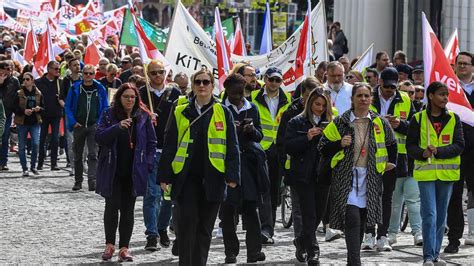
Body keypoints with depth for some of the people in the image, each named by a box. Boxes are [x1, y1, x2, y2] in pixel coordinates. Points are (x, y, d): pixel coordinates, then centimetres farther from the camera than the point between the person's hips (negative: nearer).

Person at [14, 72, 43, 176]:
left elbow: (43, 107, 11)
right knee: (22, 146, 2)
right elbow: (15, 109, -2)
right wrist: (24, 111, -19)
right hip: (22, 122, 0)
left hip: (35, 122, 0)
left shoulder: (38, 93, 5)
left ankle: (33, 166, 7)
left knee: (36, 144, -12)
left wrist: (39, 108, -11)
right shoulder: (19, 94, 0)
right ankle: (25, 169, 12)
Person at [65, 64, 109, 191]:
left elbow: (105, 108, 8)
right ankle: (78, 181, 23)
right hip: (79, 126, 1)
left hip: (93, 126, -1)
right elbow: (68, 106, 4)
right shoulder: (75, 88, 0)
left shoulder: (100, 89, 2)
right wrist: (73, 122, -6)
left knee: (93, 154, -13)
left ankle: (92, 181, -19)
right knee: (78, 155, 11)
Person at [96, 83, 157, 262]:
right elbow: (99, 137, -13)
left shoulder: (143, 116, 3)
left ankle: (124, 247, 9)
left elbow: (151, 142, 8)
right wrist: (117, 127, -26)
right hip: (112, 171, -1)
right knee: (112, 207, 1)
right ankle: (110, 245, 14)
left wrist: (148, 163, -2)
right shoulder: (108, 115, -2)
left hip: (134, 172, 1)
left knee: (128, 209, 5)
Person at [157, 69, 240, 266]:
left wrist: (232, 175, -5)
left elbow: (232, 146, 4)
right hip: (186, 178, 0)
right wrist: (164, 176, 1)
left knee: (205, 227, 6)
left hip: (212, 179, 0)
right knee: (187, 223, -7)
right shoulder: (180, 113, 8)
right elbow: (169, 146, 8)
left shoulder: (223, 113, 7)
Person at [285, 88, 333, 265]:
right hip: (303, 175, -3)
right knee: (309, 213, -8)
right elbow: (288, 147, -6)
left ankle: (303, 241, 36)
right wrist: (307, 138, -18)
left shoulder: (330, 123, 10)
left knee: (320, 212, 10)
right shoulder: (297, 123, 2)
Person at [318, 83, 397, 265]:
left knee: (362, 222, 9)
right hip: (346, 178, -3)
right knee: (352, 220, -16)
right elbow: (323, 147, 3)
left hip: (370, 179, 3)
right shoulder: (340, 123, 0)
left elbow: (391, 144, 26)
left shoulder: (380, 123, 7)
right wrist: (340, 144, -12)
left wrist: (392, 162, 19)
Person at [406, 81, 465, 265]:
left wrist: (438, 151, -16)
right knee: (429, 215, -10)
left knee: (441, 215, 9)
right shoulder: (418, 119, 0)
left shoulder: (453, 119, 5)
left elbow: (459, 145, -2)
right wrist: (422, 153, -19)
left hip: (447, 173, 2)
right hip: (426, 172, -2)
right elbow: (410, 146, 1)